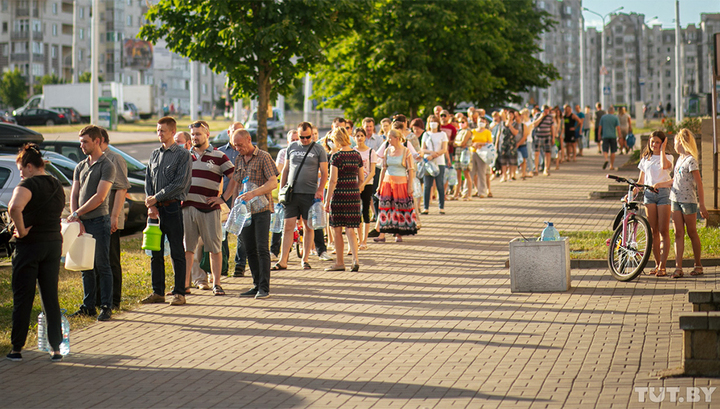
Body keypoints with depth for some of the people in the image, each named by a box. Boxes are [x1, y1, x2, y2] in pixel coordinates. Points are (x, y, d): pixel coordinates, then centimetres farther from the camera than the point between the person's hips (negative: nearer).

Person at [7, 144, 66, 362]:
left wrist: (21, 230, -21)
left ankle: (17, 348, 6)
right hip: (54, 243, 6)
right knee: (51, 297, 10)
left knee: (22, 298, 2)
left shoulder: (28, 185, -14)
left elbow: (14, 207, -33)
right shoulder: (57, 186, 11)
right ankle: (56, 347, 8)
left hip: (30, 245, -6)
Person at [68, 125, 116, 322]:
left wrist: (77, 214, -12)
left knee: (102, 265, -3)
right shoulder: (80, 167, 15)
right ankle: (88, 306, 15)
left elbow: (100, 197, -13)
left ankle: (106, 306, 0)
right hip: (81, 221, 6)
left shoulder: (107, 166, -6)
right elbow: (74, 195, 12)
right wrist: (75, 219, -3)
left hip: (99, 219, -6)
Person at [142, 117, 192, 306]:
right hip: (155, 208, 6)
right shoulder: (154, 154, 15)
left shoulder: (183, 155, -3)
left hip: (172, 207, -6)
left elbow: (180, 183, -12)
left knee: (177, 253, -2)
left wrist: (157, 198, -13)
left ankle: (179, 293, 2)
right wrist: (151, 205, -3)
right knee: (155, 252, 7)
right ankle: (158, 292, 14)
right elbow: (148, 180, 12)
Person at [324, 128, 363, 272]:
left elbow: (333, 180, -13)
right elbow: (362, 179, 11)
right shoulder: (357, 155, 7)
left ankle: (340, 263, 12)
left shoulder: (336, 156, -10)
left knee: (337, 230, 6)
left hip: (339, 194, -5)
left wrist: (327, 200, -8)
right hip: (354, 195, 5)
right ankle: (355, 259, -9)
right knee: (350, 229, 8)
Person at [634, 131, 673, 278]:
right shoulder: (646, 159, 15)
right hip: (649, 194, 4)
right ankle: (657, 264, 9)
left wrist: (662, 149, -9)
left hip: (663, 193, -4)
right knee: (653, 231, 3)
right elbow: (641, 180, 17)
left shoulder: (668, 157, 4)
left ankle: (662, 266, -7)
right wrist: (631, 193, 3)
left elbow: (664, 166, -21)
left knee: (663, 231, -6)